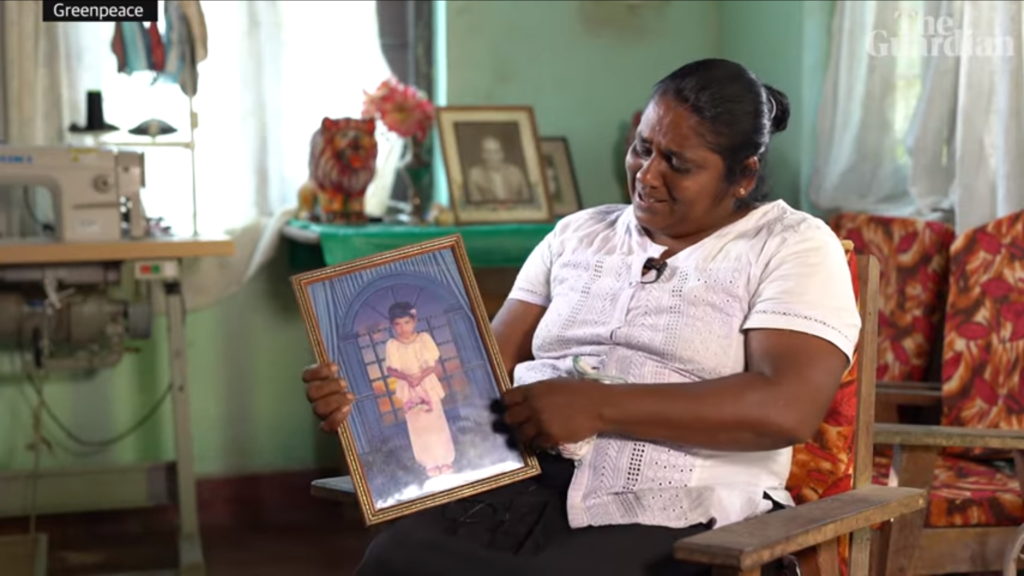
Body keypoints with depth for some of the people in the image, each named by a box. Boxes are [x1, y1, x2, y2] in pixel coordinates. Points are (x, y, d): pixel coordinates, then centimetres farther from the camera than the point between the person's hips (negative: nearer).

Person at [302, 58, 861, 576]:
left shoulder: (793, 247, 3)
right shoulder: (578, 234, 20)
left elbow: (788, 408, -13)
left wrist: (599, 406, -16)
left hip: (668, 518, -4)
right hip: (519, 489, 5)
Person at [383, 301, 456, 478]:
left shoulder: (424, 338, -8)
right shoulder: (392, 345, -9)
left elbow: (435, 365, -7)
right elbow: (391, 370, -7)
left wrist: (421, 376, -24)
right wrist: (406, 377, -25)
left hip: (428, 386, 0)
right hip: (408, 390, 0)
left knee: (437, 423, 6)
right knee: (419, 426, 7)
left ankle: (445, 460, 19)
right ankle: (430, 463, 19)